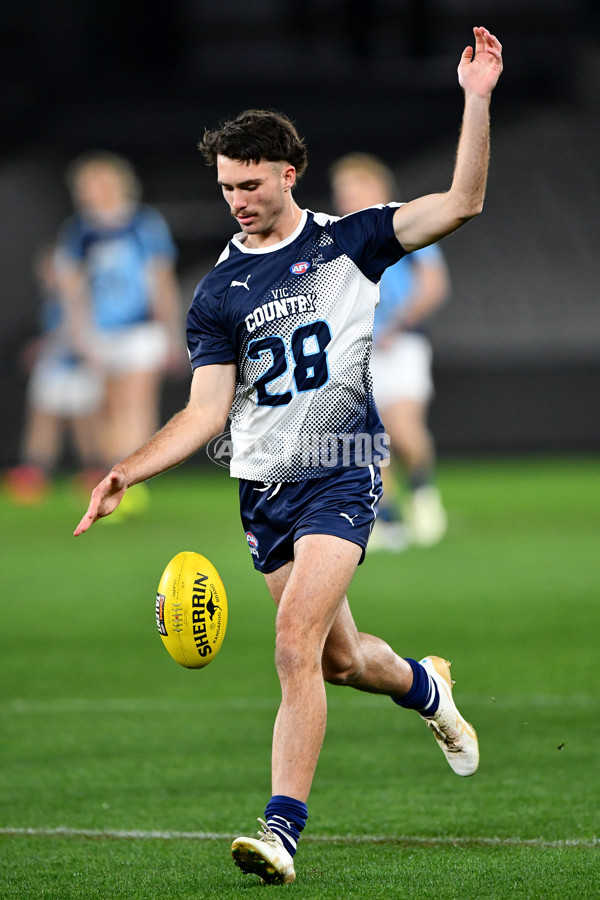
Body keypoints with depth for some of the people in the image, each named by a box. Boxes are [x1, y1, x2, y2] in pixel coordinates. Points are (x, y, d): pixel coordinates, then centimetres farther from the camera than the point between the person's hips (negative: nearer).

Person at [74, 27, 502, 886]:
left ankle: (283, 829, -20)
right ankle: (427, 687, 45)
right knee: (338, 659, 11)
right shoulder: (218, 292, 7)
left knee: (297, 642, -19)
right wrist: (129, 471, -11)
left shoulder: (347, 241, 2)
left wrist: (477, 100, -16)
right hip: (264, 484, 4)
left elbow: (461, 204, -5)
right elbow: (207, 410, 2)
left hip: (342, 472, -4)